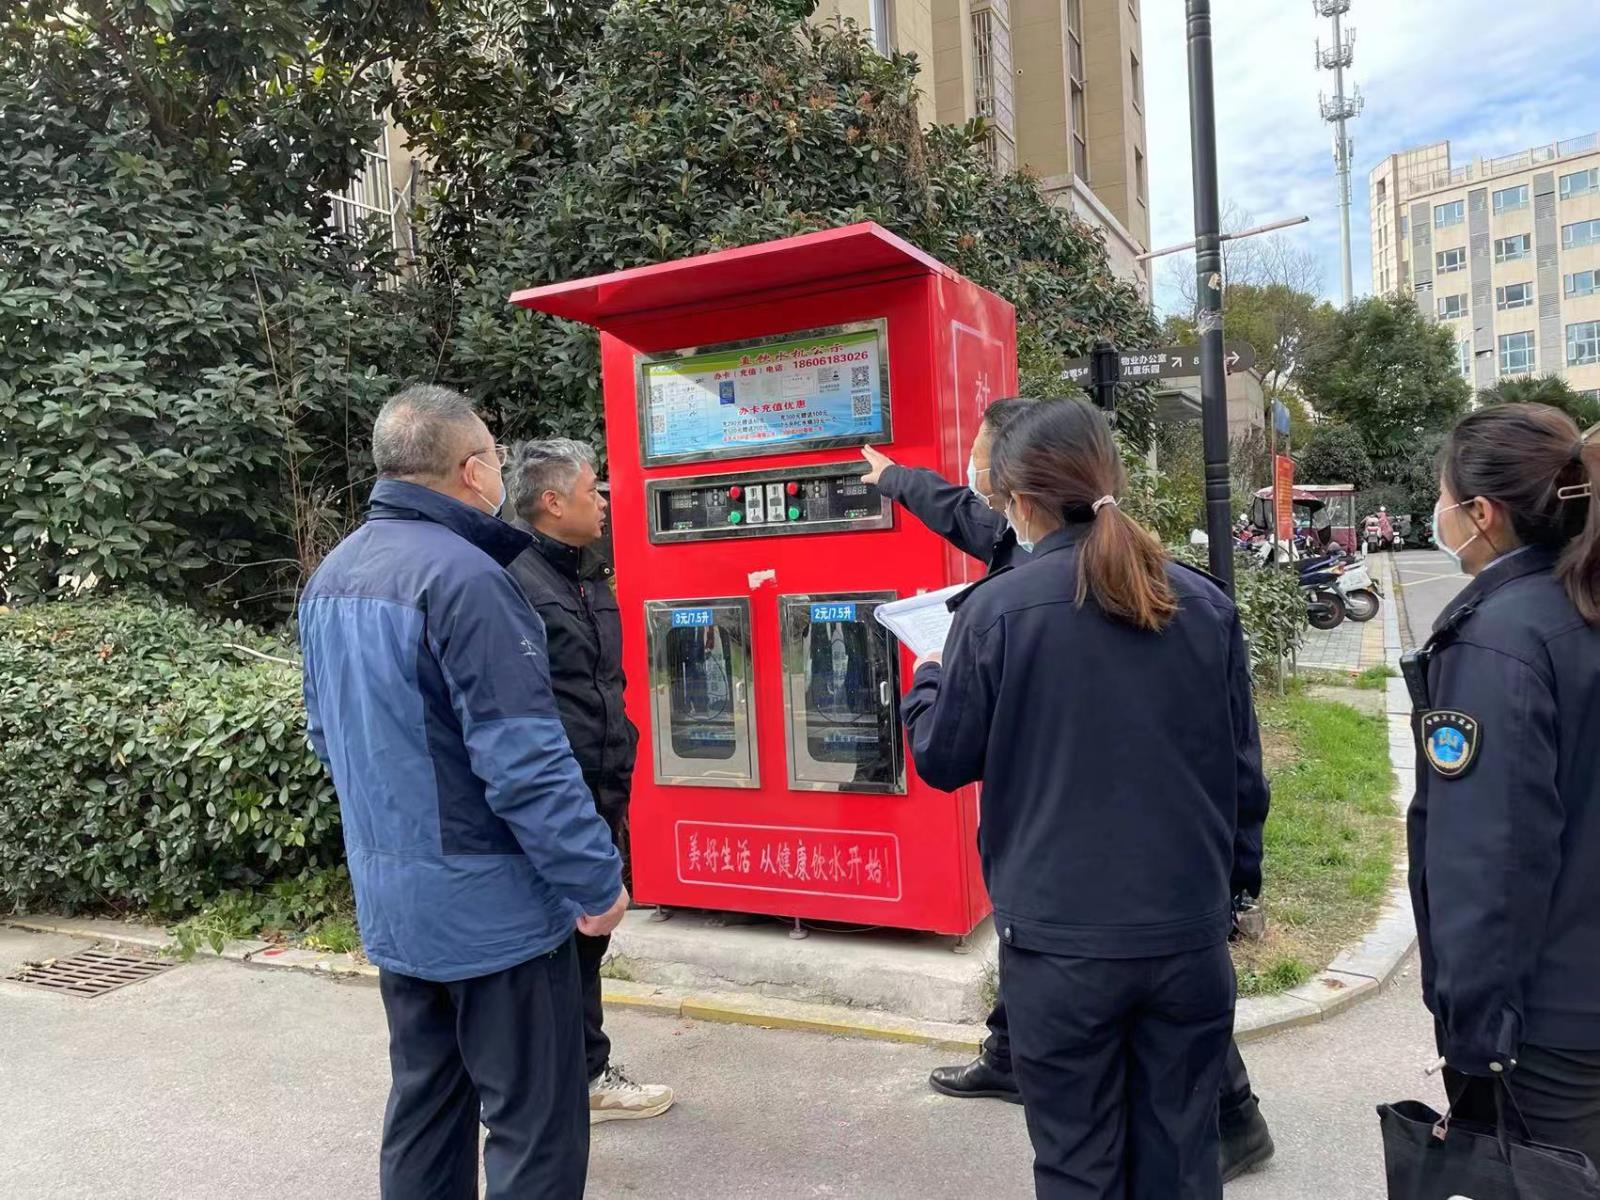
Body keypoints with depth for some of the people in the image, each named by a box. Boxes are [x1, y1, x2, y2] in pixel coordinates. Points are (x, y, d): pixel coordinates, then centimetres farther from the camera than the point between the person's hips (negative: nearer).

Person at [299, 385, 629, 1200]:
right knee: (536, 1125, 6)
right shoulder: (461, 575, -22)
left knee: (425, 1103, 22)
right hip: (489, 902, -9)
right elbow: (524, 760, -25)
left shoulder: (331, 575, 7)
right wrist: (596, 882, -16)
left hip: (389, 897, 9)